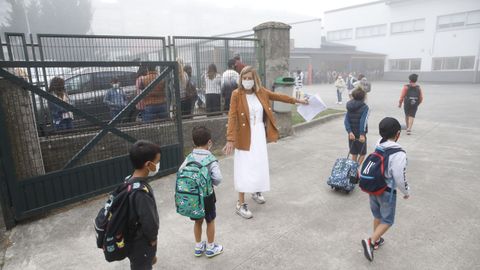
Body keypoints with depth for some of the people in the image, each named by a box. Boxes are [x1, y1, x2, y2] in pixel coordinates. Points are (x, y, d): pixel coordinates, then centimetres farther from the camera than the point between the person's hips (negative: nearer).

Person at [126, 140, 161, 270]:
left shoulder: (130, 181, -5)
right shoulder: (141, 192, -34)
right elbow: (150, 223, -30)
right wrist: (153, 238, -8)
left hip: (135, 241, 8)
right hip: (141, 245, -8)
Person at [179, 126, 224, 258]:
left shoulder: (189, 157, -5)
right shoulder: (211, 159, -18)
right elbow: (217, 178, -28)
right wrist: (212, 184, -7)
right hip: (206, 195, -4)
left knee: (198, 221, 21)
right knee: (210, 221, 16)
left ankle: (198, 247, 37)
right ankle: (210, 248, 30)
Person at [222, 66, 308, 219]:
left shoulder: (261, 92, 2)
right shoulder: (236, 94, -12)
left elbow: (278, 96, 16)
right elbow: (232, 117, -18)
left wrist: (296, 100, 25)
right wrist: (230, 139, -27)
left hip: (259, 134, 5)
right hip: (245, 136, -5)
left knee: (260, 166, 15)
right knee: (244, 169, -2)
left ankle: (256, 192, 41)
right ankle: (241, 204, 10)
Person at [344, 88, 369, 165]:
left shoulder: (349, 107, 4)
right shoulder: (364, 107, -11)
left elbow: (346, 120, -5)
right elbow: (363, 121, -20)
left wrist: (349, 132, -11)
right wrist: (362, 134, -22)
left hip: (352, 134, 5)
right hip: (360, 134, -5)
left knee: (354, 154, 14)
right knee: (362, 154, 10)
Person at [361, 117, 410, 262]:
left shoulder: (378, 147, -5)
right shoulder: (399, 154, -24)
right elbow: (400, 179, -20)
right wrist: (406, 192, -2)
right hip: (387, 192, -6)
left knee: (377, 216, 24)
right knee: (387, 221, 13)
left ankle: (376, 240, 40)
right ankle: (370, 242, 2)